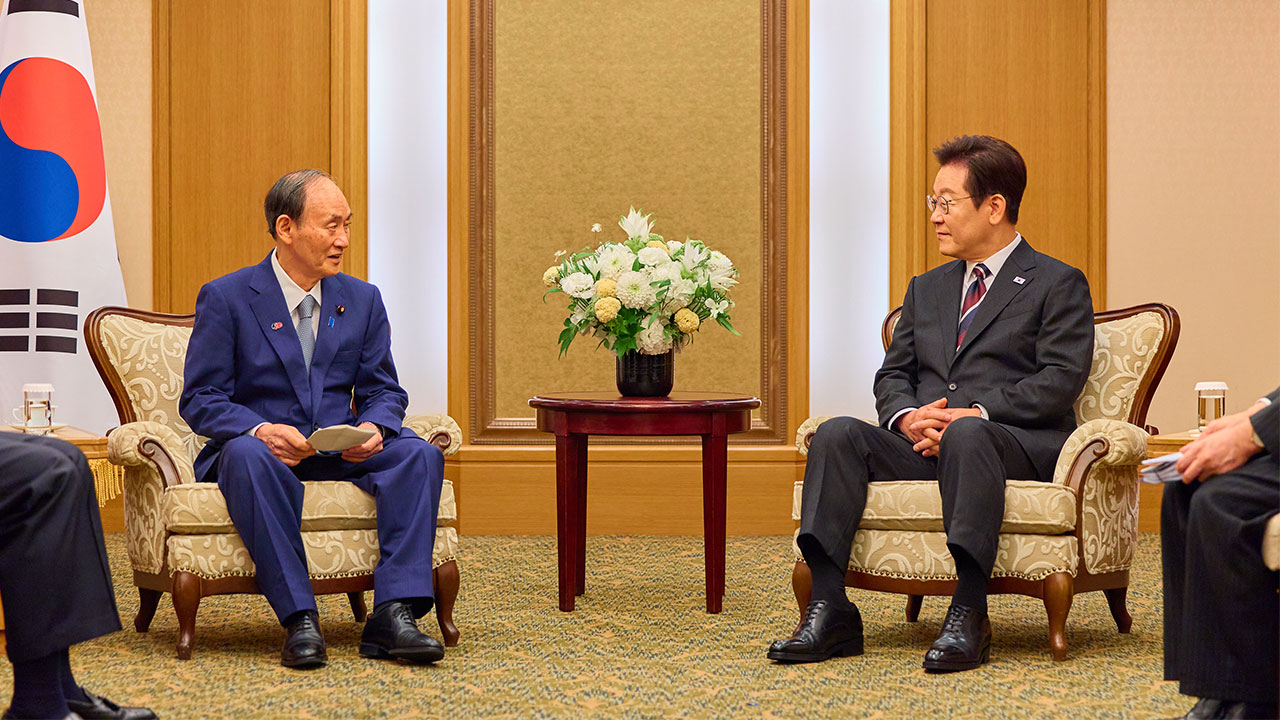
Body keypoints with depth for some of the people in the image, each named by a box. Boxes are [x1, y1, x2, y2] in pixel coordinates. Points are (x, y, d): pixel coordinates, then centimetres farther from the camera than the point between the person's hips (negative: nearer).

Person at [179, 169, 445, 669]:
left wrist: (373, 427, -13)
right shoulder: (225, 298, 0)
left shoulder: (362, 300, 12)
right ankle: (299, 619, -38)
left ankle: (393, 615, -33)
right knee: (247, 453, -39)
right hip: (264, 449, -3)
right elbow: (200, 399, -4)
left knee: (419, 454, -25)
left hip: (342, 453, 4)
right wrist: (259, 429, -24)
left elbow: (383, 390, 12)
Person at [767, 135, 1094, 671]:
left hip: (1020, 444, -5)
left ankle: (968, 615, -43)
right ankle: (830, 608, -31)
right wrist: (908, 417, -5)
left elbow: (1060, 381, -5)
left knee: (965, 434, -40)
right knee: (838, 434, -23)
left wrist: (976, 412, -17)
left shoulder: (1058, 285, 8)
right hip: (924, 444, 5)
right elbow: (893, 374, 19)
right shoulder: (926, 289, 27)